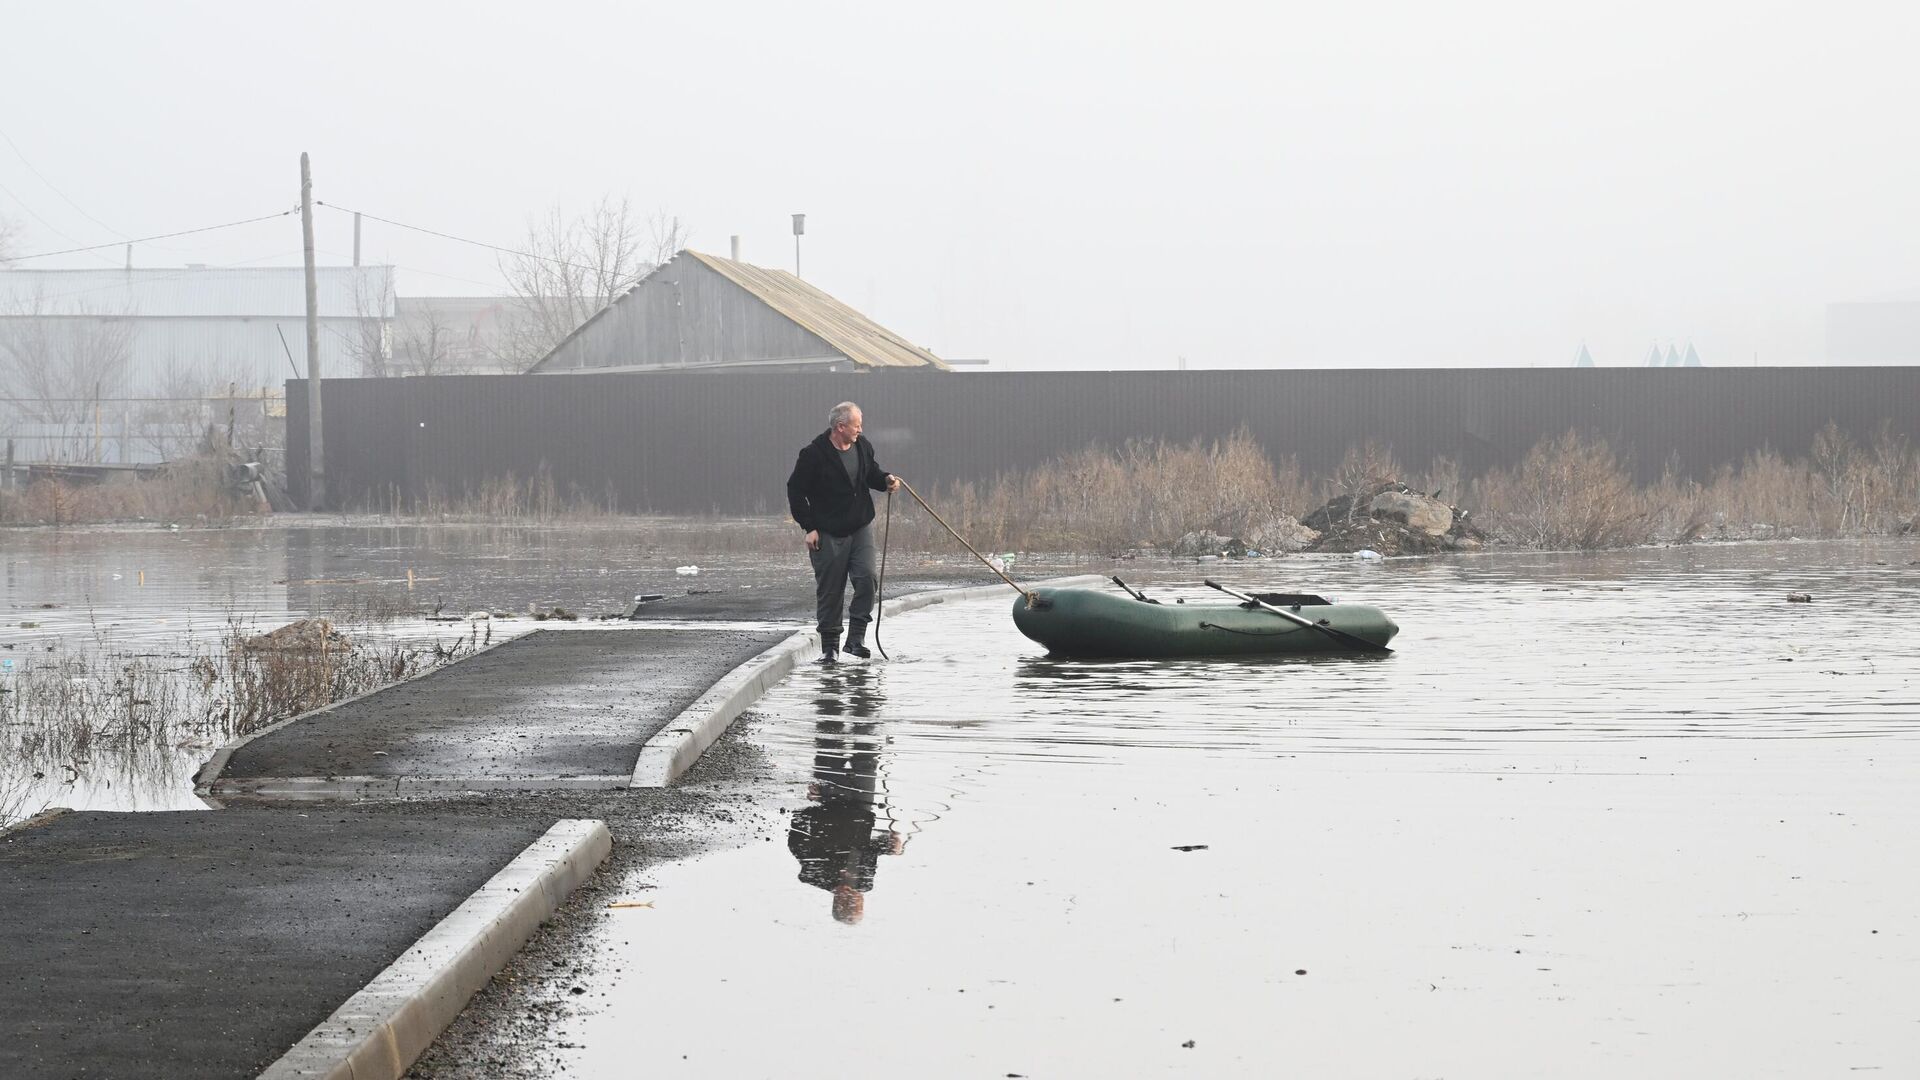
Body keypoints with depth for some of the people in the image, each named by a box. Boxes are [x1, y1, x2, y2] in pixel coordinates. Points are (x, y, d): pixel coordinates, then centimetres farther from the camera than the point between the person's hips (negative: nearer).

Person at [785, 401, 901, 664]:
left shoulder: (862, 446, 3)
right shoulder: (814, 454, -14)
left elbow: (871, 472, 23)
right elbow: (795, 490, -7)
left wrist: (885, 479, -1)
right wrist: (809, 527, -9)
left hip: (861, 528, 4)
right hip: (828, 534, -4)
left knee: (866, 579, -12)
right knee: (829, 590, 2)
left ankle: (856, 638, -6)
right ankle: (829, 646, 13)